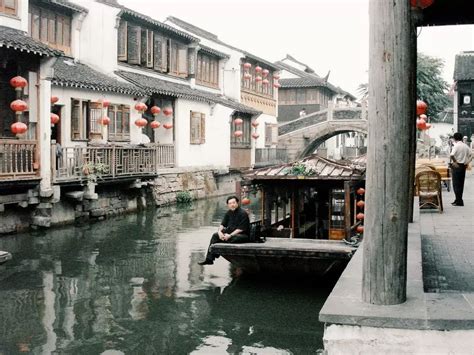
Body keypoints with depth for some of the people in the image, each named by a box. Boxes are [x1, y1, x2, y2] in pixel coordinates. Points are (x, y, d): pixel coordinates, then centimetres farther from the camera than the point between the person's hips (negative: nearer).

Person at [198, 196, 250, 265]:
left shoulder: (243, 213, -15)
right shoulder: (228, 213, 9)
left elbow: (241, 229, -20)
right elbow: (223, 224, 10)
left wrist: (230, 235, -25)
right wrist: (219, 231, -12)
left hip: (243, 235, -8)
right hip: (231, 232, 8)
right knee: (215, 235, 0)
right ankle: (209, 259, -3)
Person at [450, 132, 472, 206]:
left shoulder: (456, 146, -14)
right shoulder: (466, 146, 7)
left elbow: (452, 155, -28)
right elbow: (470, 155, 12)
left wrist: (455, 162, -16)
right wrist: (467, 162, 10)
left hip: (456, 166, -7)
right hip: (463, 166, 7)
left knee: (456, 184, -2)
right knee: (461, 184, 13)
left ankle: (459, 201, -4)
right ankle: (458, 200, 20)